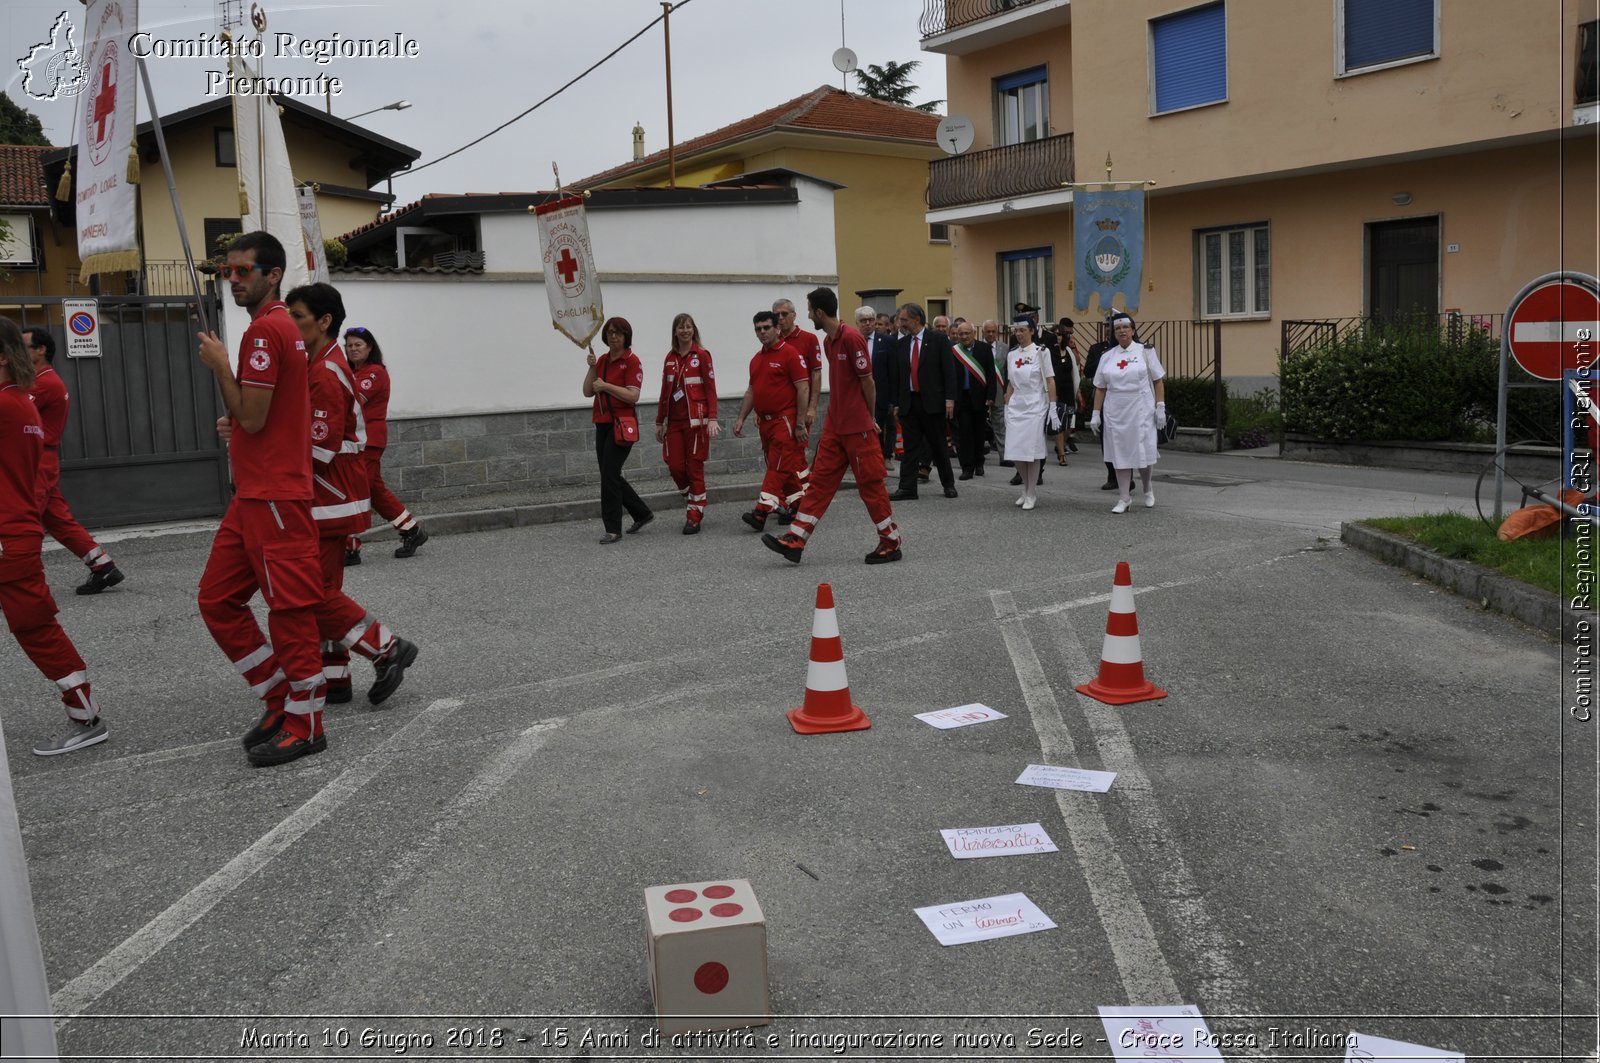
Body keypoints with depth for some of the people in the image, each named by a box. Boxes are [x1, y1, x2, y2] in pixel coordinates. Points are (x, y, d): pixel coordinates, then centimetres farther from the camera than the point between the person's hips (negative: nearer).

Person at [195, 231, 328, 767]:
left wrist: (220, 365, -8)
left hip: (274, 497, -11)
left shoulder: (265, 329, -14)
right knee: (217, 600, 14)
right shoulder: (279, 325, 17)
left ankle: (304, 726, 9)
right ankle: (280, 700, 22)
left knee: (290, 611, -2)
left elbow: (252, 418, -17)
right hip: (253, 495, 11)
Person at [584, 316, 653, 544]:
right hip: (602, 423, 8)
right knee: (611, 475, 11)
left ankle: (613, 529, -3)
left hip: (621, 424, -8)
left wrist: (606, 386, -20)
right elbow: (587, 392, 8)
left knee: (609, 474, -11)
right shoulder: (602, 360, 13)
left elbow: (633, 396, -16)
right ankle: (642, 514, 27)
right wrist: (592, 368, -4)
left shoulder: (632, 361, -8)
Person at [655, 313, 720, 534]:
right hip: (674, 421, 4)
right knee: (675, 466, -1)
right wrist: (659, 422, 16)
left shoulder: (702, 355, -3)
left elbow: (711, 389, -6)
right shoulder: (670, 358, 10)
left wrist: (712, 419, -15)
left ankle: (695, 517, 6)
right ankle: (694, 503, 24)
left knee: (695, 467, -1)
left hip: (696, 420, -4)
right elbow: (665, 392, 15)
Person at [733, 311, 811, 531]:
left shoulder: (789, 353, -9)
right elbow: (751, 391, 22)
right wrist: (741, 418, 14)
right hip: (765, 421, 8)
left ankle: (761, 513, -15)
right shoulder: (756, 359, 15)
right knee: (794, 466, 14)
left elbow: (803, 388, -12)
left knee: (778, 467, -9)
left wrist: (800, 423, -15)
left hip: (785, 420, -7)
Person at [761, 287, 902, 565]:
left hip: (857, 428, -9)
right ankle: (795, 541, 6)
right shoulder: (828, 341, 12)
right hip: (834, 426, 9)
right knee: (820, 480, 6)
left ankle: (892, 542, 13)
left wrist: (869, 419, -3)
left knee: (870, 483, 1)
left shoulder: (851, 338, -17)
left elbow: (867, 381, -13)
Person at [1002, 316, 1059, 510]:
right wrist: (1007, 407, 12)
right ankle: (1027, 489, 21)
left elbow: (1050, 381, -5)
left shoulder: (1041, 352, -4)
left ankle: (1032, 495, 9)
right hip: (1016, 406, 4)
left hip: (1035, 406, -4)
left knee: (1031, 451, -4)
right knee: (1015, 452, 1)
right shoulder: (1011, 354, 9)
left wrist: (1053, 407, -9)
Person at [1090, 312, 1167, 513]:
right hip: (1115, 412, 2)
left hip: (1141, 410, -2)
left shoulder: (1145, 351, 2)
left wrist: (1160, 407, -6)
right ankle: (1124, 499, 9)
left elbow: (1158, 381, 1)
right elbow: (1100, 388, 11)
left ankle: (1147, 490, 27)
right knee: (1120, 454, 2)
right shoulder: (1107, 357, 8)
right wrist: (1096, 413, 6)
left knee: (1142, 452, 0)